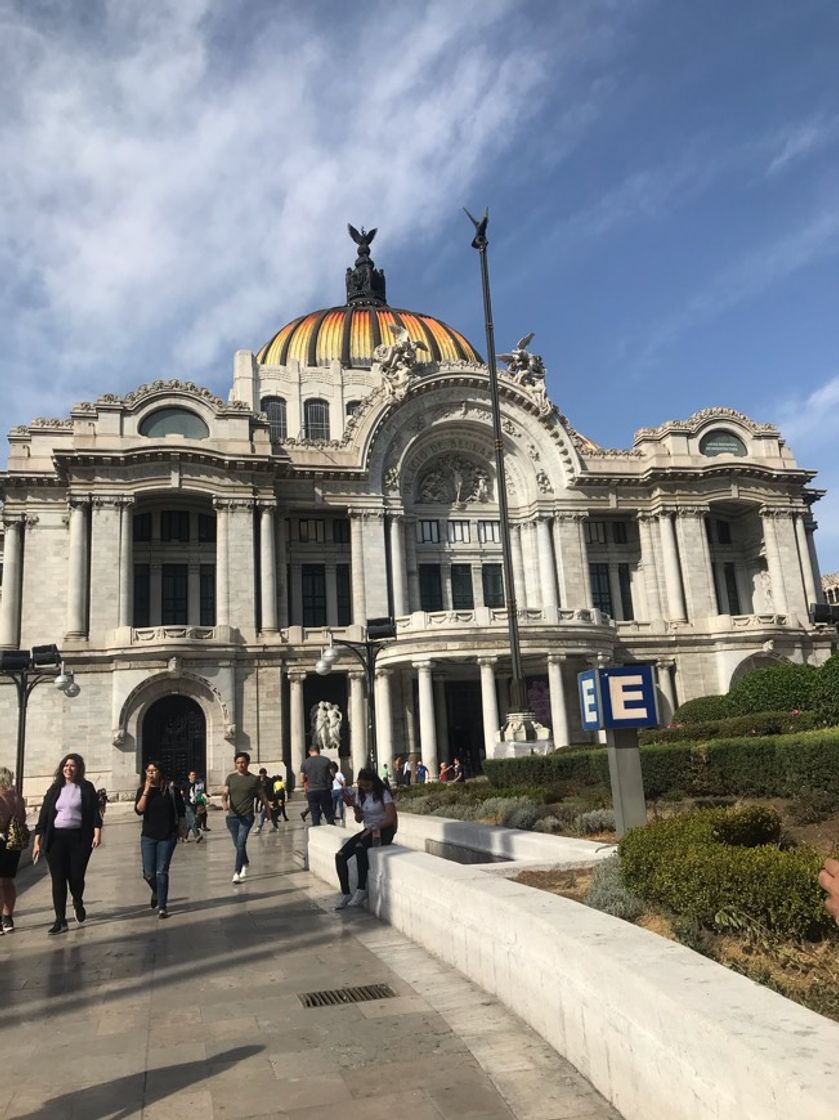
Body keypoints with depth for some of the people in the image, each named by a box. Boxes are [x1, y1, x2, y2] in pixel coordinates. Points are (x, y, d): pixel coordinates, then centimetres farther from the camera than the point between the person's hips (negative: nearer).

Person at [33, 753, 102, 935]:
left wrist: (97, 831, -16)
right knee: (58, 879, 0)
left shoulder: (86, 788, 4)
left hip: (79, 838, -2)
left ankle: (78, 903, 32)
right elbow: (44, 814, 8)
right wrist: (37, 840, 3)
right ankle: (60, 920, 6)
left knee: (76, 876, 0)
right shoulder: (55, 789, 9)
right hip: (56, 838, 2)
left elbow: (95, 812, -2)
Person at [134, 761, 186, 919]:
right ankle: (156, 892, 36)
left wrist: (183, 829, 3)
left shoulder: (171, 788, -4)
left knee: (162, 872, -3)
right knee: (148, 873, 3)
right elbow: (139, 810, -14)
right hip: (148, 836, 2)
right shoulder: (142, 790, 1)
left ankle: (162, 906, 7)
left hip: (167, 836, -2)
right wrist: (146, 791, -18)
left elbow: (181, 811, 2)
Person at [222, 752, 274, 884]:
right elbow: (225, 793, -5)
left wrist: (269, 809, 15)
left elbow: (262, 796, 8)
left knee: (241, 843, -16)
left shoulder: (254, 779, -1)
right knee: (237, 844, 16)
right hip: (232, 816, 3)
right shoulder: (230, 778, 5)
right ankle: (245, 864, 42)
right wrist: (224, 802, -26)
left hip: (247, 816, -3)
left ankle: (237, 873, -16)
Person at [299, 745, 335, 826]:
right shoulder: (327, 760, 0)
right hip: (325, 790, 0)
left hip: (311, 791, 0)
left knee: (315, 814, 6)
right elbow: (332, 775, 4)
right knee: (329, 813, 8)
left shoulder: (305, 762, 1)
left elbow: (302, 779, 4)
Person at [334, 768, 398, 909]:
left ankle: (361, 890, -25)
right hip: (368, 831, 7)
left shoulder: (383, 794, -9)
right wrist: (354, 806, -12)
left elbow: (392, 818, -16)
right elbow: (359, 819, 7)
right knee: (340, 856, -14)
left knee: (360, 847, -35)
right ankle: (345, 894, -8)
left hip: (384, 830, -6)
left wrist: (373, 828, -22)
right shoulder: (361, 795, 9)